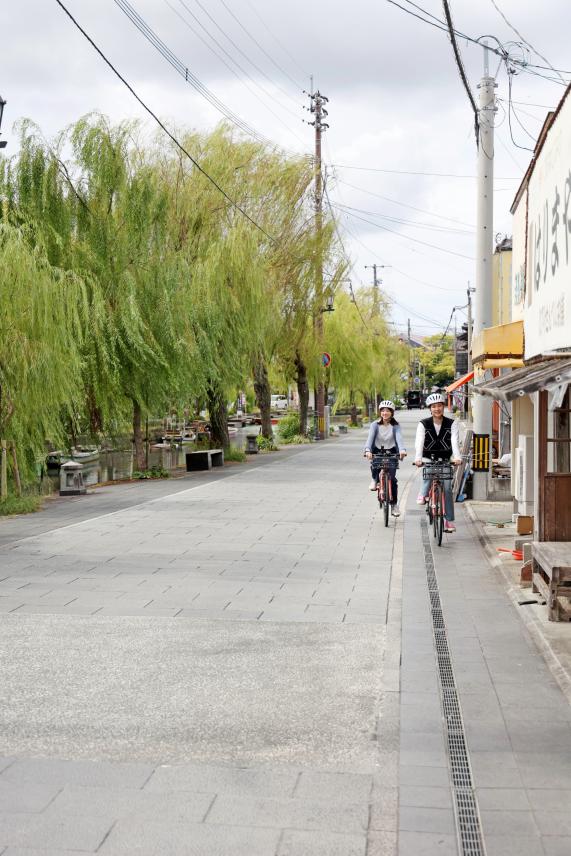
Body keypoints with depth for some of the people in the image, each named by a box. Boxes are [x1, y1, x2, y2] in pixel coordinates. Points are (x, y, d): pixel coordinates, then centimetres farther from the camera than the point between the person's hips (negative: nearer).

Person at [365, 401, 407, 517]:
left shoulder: (395, 426, -8)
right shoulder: (375, 425, -7)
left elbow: (399, 438, -23)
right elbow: (370, 437, -21)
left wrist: (402, 449, -43)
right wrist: (368, 450, -41)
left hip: (391, 452, 0)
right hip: (377, 451, 0)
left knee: (392, 478, -10)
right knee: (375, 466, -33)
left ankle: (394, 505, 2)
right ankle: (375, 479, 2)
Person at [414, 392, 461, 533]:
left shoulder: (451, 423, -4)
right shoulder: (423, 424, -6)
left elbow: (454, 441, -17)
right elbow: (419, 442, -19)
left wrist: (457, 457, -36)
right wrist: (418, 458, -37)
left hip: (445, 459, 1)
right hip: (428, 458, -1)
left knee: (447, 488, -11)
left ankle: (449, 520, -3)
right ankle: (424, 493, -4)